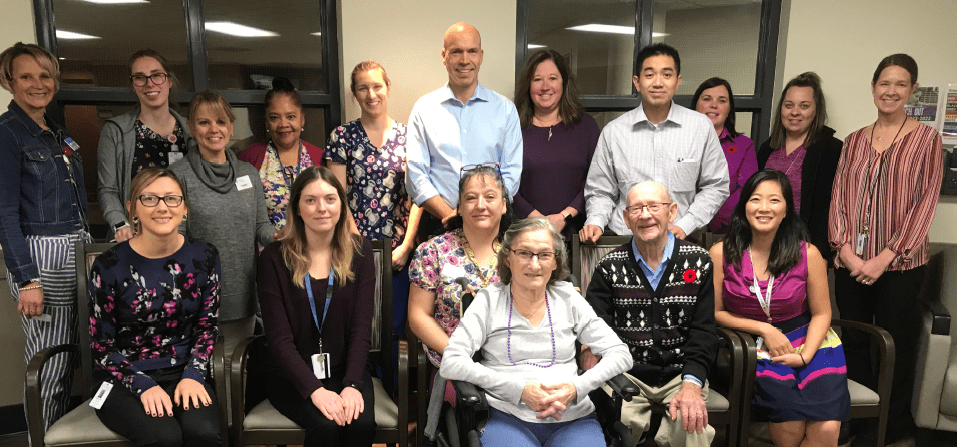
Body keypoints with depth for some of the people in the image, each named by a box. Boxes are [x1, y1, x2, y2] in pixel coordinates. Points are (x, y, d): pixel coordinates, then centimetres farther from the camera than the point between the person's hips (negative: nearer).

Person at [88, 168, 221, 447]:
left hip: (183, 374, 2)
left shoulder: (204, 257, 1)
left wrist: (193, 374, -9)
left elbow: (208, 325, 6)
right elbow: (102, 345, -2)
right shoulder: (109, 266, -7)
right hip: (123, 379, -2)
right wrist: (143, 385, -15)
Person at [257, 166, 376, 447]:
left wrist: (352, 384, -18)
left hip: (346, 369, 2)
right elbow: (279, 337, -9)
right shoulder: (275, 257, -4)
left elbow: (361, 327, -4)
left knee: (362, 424, -27)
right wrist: (314, 389, -22)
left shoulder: (359, 251, 2)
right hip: (292, 374, -1)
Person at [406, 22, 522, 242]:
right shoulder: (424, 108, 7)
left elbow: (512, 172, 4)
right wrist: (449, 214, -10)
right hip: (437, 223, 0)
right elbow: (416, 174, 2)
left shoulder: (505, 109, 9)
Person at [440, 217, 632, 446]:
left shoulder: (569, 298, 11)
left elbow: (621, 354, 9)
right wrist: (520, 389, -13)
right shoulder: (489, 300, 5)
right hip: (508, 418, -2)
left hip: (573, 419, 2)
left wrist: (577, 387, -10)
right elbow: (451, 363, -6)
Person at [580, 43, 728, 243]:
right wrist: (595, 223, -7)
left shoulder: (701, 127, 6)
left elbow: (715, 187, 10)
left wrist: (685, 226, -2)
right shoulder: (613, 131, 4)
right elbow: (601, 192, 11)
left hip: (680, 240, 1)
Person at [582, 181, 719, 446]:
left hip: (681, 373, 1)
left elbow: (703, 330, 1)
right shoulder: (610, 268, 5)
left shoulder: (698, 262, 6)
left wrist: (691, 384, -13)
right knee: (618, 424, -28)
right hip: (626, 374, 0)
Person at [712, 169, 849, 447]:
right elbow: (716, 312, 0)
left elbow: (821, 313, 6)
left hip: (808, 342, 2)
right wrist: (765, 330, -10)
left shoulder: (808, 254, -2)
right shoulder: (721, 254, -5)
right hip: (753, 345, -1)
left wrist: (804, 356, -9)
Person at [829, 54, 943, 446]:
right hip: (851, 262, 3)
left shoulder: (926, 139, 1)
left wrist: (886, 257, -13)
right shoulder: (854, 142, 11)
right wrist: (846, 248, -8)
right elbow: (839, 198, 6)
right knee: (853, 343, 8)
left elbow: (925, 203, -6)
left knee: (895, 347, 6)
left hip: (899, 265, -3)